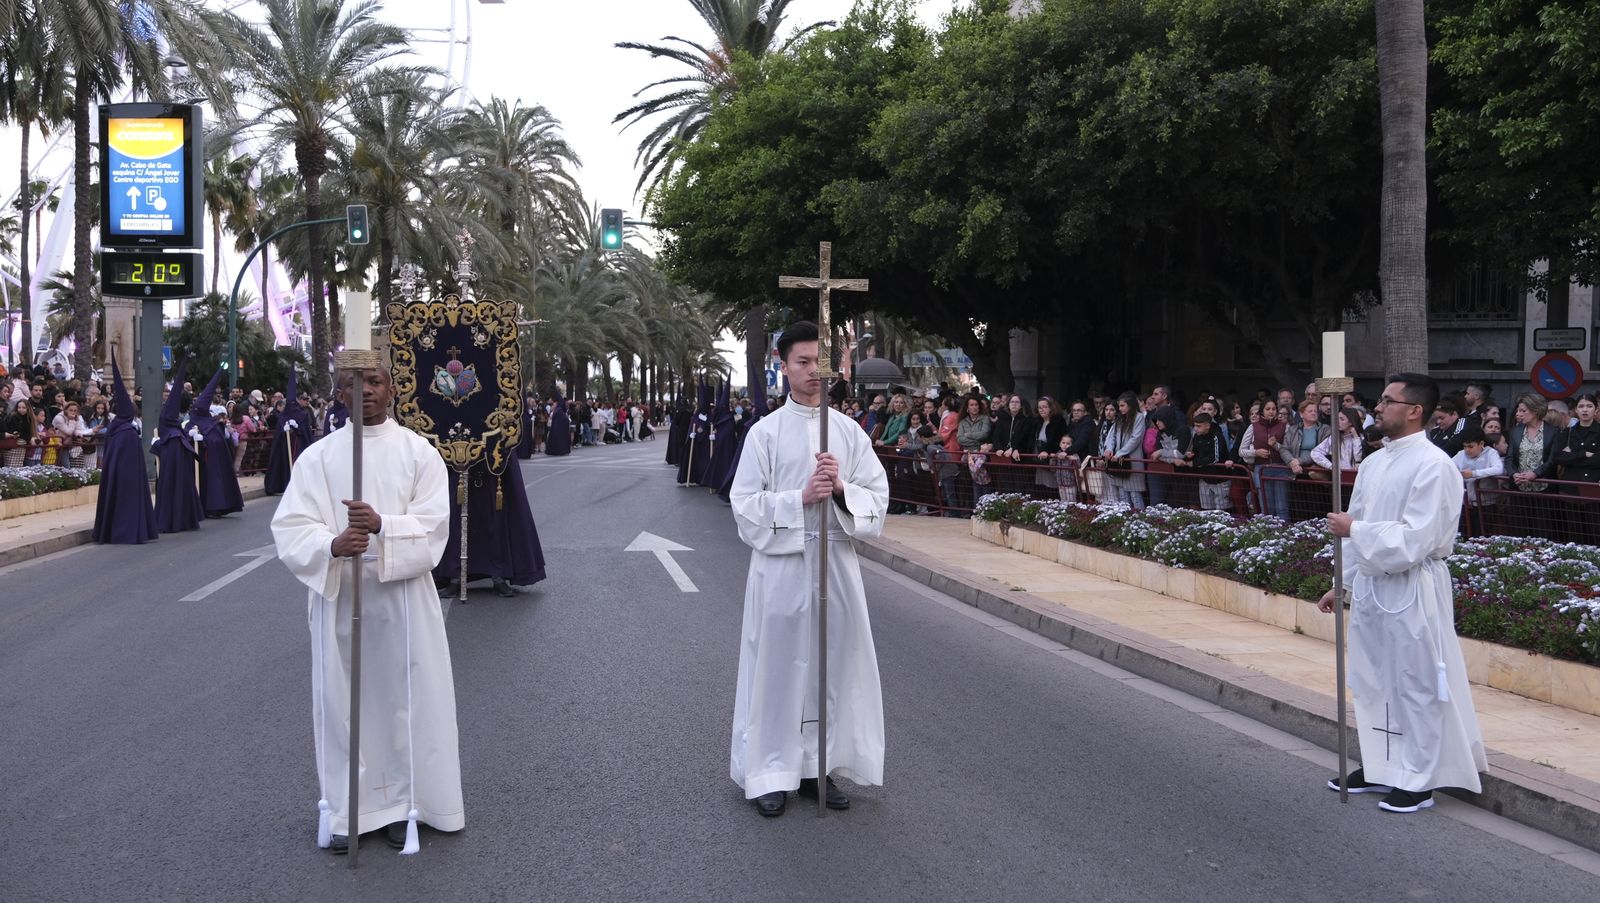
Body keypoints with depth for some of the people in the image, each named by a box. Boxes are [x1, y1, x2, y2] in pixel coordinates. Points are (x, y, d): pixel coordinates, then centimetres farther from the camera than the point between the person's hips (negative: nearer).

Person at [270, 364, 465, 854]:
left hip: (402, 595, -1)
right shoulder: (318, 455, 4)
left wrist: (382, 526, -26)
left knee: (404, 698, 4)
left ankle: (403, 803, 18)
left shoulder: (419, 452, 1)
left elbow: (432, 526, -8)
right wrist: (332, 545, -25)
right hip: (337, 596, 1)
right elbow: (290, 527, -5)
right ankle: (343, 808, 18)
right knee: (341, 700, 5)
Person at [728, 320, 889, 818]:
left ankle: (819, 767, 20)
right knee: (778, 664, 2)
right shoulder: (765, 432, -1)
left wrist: (841, 489, -14)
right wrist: (800, 497, -17)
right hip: (780, 564, -3)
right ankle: (772, 772, 13)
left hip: (836, 562, 3)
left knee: (834, 663, 7)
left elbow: (878, 499, 5)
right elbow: (746, 505, -4)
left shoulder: (850, 431, 7)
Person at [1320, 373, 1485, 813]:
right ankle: (1378, 767, 30)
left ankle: (1418, 780, 14)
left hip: (1411, 591, -8)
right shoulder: (1374, 463, 10)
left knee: (1415, 686, 2)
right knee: (1372, 681, 16)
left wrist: (1354, 530, -17)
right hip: (1370, 585, 8)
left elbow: (1414, 540, -21)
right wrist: (1341, 584, 15)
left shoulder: (1433, 466, -15)